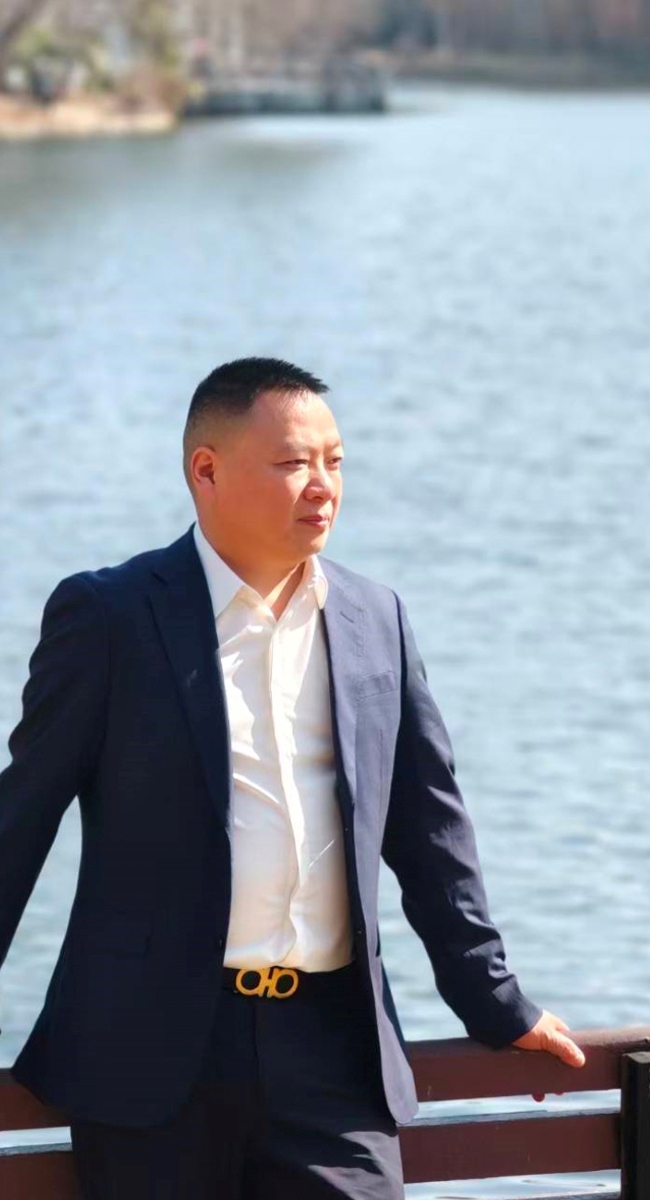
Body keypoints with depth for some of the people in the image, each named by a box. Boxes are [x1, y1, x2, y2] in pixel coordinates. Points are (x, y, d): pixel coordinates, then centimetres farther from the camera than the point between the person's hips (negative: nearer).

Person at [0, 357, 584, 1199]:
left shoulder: (375, 620, 11)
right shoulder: (108, 616, -2)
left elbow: (426, 827, 17)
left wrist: (494, 1005, 18)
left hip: (334, 1047, 3)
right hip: (154, 1055, -3)